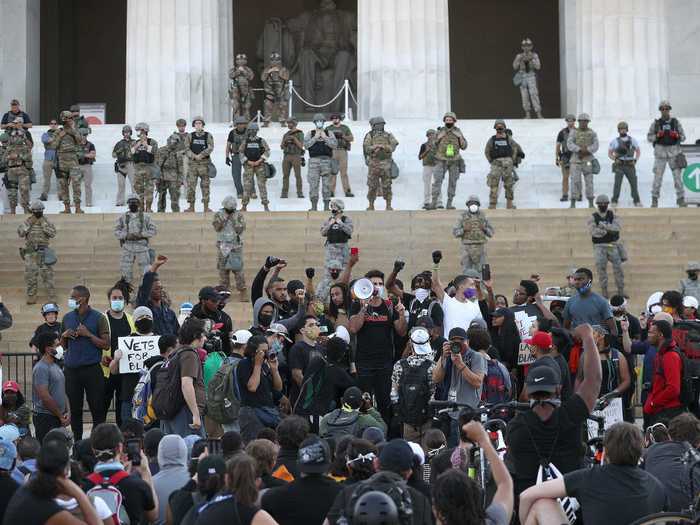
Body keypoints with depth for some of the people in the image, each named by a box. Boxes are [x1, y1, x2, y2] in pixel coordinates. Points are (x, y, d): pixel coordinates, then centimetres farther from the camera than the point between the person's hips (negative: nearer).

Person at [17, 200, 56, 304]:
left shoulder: (46, 222, 4)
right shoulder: (27, 222, 8)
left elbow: (52, 233, -11)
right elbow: (20, 233, -7)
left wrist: (43, 223, -13)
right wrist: (29, 223, -11)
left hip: (43, 252, -2)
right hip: (30, 252, 2)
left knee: (47, 274, -6)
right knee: (30, 275, 1)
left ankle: (52, 297, -2)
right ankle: (31, 297, 10)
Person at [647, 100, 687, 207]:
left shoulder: (675, 122, 3)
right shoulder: (656, 123, 1)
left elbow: (683, 138, 5)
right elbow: (649, 138, 3)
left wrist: (676, 135, -19)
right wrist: (657, 135, -18)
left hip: (674, 153, 1)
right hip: (660, 153, -1)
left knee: (678, 176, -4)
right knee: (658, 177, -2)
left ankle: (681, 201, 3)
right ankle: (654, 200, 10)